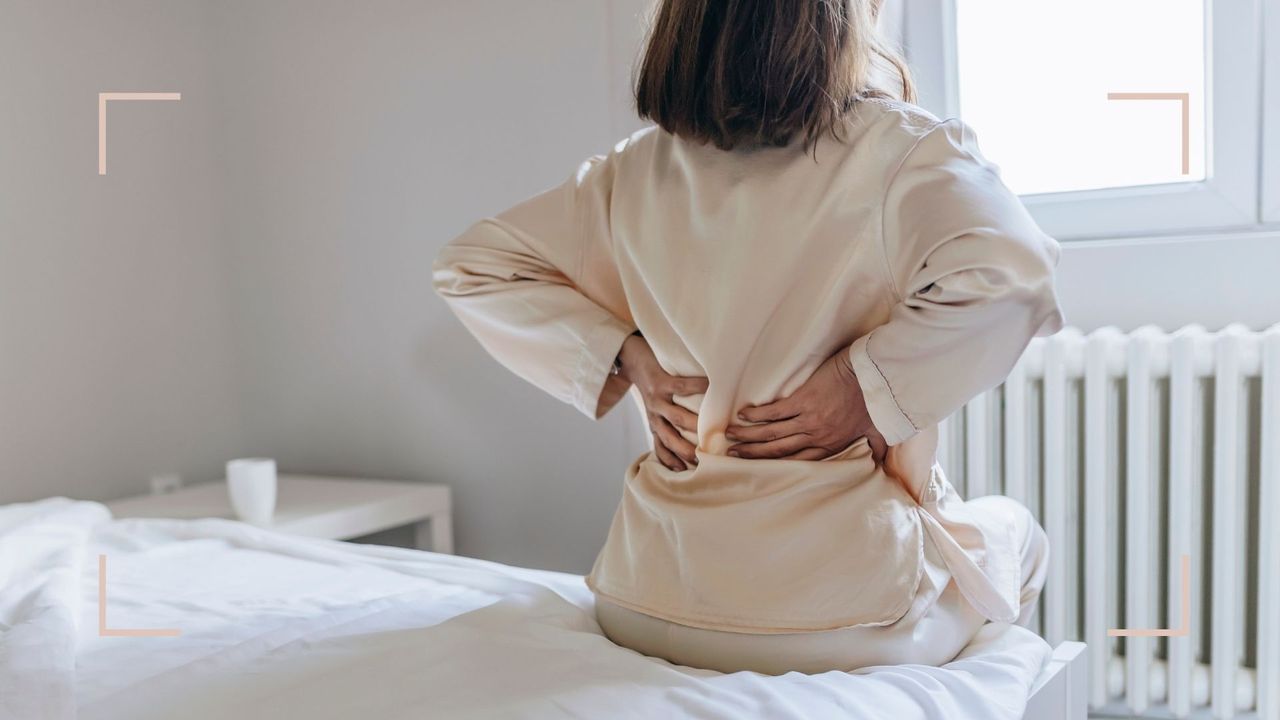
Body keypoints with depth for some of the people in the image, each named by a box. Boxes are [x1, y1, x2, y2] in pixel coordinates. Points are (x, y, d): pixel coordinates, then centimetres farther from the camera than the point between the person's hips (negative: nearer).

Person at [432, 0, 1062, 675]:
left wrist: (629, 357, -1)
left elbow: (466, 267, 7)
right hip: (837, 619, -4)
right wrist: (867, 389, -16)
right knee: (1013, 527, 28)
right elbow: (1007, 279, -29)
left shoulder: (637, 169, 2)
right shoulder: (903, 148, -11)